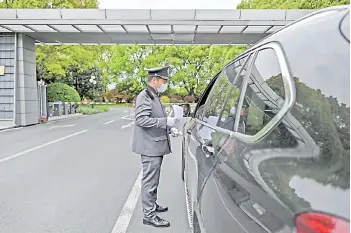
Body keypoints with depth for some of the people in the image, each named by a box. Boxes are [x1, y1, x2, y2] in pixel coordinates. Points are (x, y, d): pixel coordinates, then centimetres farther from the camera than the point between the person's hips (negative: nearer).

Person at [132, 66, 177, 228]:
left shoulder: (154, 96, 16)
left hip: (156, 145, 10)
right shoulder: (145, 96, -14)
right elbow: (141, 120, -23)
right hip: (150, 146, -10)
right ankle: (149, 215, 8)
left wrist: (168, 128, 13)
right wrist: (166, 121, -22)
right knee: (150, 180, -2)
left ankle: (152, 204, 35)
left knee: (153, 179, 20)